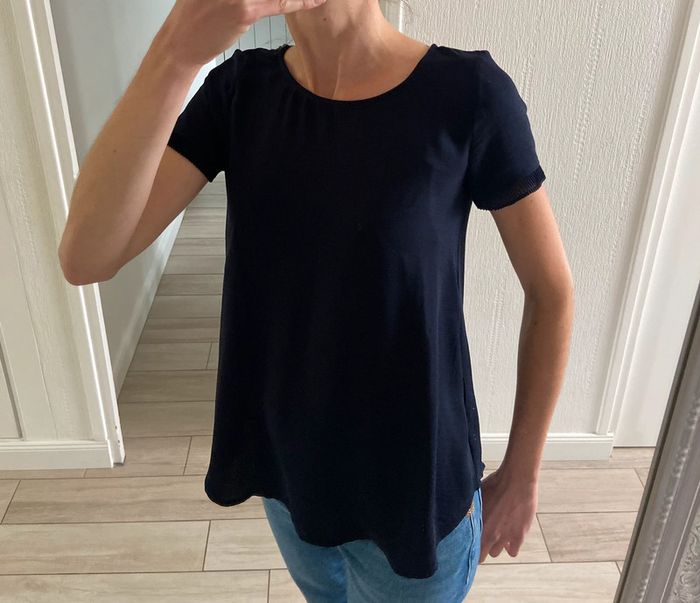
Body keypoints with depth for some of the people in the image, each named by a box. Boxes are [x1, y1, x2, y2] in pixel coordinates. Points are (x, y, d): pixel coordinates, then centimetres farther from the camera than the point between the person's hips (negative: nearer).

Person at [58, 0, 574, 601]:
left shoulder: (468, 91, -19)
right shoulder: (242, 90, -10)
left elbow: (552, 291, -9)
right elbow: (85, 257, -22)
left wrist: (521, 474, -3)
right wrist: (177, 52, -35)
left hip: (412, 484, -3)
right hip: (287, 463, 4)